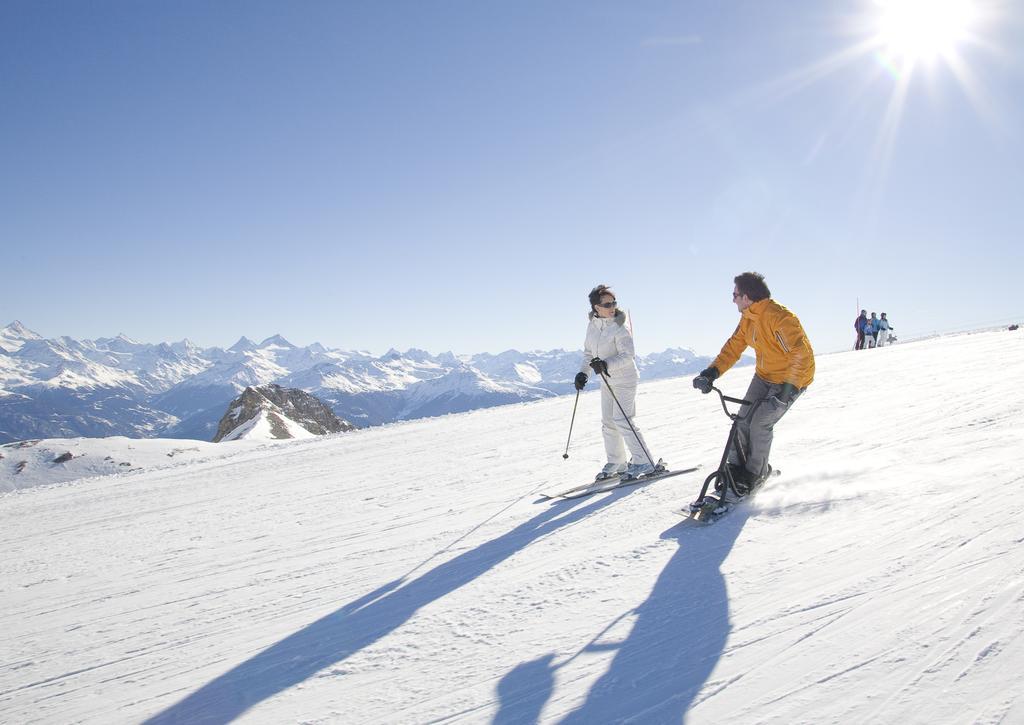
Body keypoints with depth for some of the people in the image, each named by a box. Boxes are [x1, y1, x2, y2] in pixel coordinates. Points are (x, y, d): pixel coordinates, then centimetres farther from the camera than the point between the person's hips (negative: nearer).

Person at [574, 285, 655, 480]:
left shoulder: (619, 327, -18)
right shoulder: (592, 326, 2)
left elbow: (628, 355, -23)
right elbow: (589, 352, 13)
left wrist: (606, 364, -34)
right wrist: (583, 372, 3)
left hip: (624, 379, -8)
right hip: (607, 381, 8)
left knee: (622, 420, -14)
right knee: (608, 422, 11)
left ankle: (643, 462, -6)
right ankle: (616, 464, 23)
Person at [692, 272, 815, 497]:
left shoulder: (779, 318, -29)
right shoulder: (748, 318, -1)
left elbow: (801, 354, -34)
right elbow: (733, 347, 2)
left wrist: (789, 388, -40)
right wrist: (712, 372, -11)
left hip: (792, 379, -8)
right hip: (764, 375, 8)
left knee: (760, 423, -13)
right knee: (744, 420, 0)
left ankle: (755, 473, 5)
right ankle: (736, 468, 12)